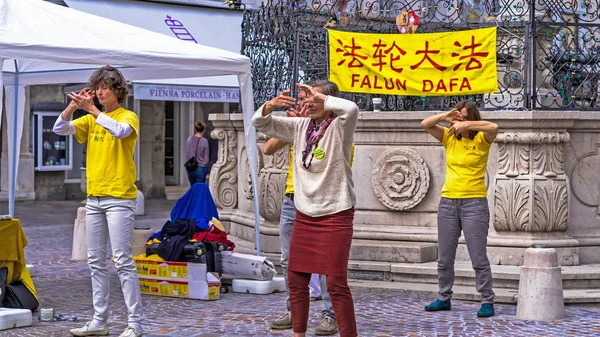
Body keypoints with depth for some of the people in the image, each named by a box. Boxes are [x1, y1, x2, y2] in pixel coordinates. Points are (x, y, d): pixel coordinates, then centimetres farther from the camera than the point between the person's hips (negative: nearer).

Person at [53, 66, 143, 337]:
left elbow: (120, 131, -26)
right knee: (96, 261, 9)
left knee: (123, 261, -9)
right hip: (94, 198, 7)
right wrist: (73, 106, -11)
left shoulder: (128, 117, -4)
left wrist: (92, 110, -28)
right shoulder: (91, 119, 14)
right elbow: (60, 129, 4)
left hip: (119, 198, -7)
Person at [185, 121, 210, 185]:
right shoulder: (204, 141, -11)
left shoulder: (189, 139, 0)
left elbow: (186, 155, 8)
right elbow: (206, 157, -5)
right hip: (200, 169, -4)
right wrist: (206, 169, 8)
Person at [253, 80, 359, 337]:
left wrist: (320, 96, -21)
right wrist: (271, 105, -12)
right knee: (296, 278, 12)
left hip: (335, 214, -6)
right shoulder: (299, 127, 7)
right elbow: (260, 123, 9)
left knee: (336, 283, -7)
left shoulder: (338, 128, -10)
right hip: (304, 214, 6)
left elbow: (351, 110, -33)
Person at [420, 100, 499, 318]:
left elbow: (493, 128, -24)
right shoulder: (449, 137, 9)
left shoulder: (481, 140, -3)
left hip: (474, 203, -5)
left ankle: (487, 302, 1)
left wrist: (465, 125, -23)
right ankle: (444, 298, 22)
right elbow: (425, 124, 2)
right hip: (448, 202, 5)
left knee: (479, 258, -5)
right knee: (444, 257, 11)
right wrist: (445, 116, -11)